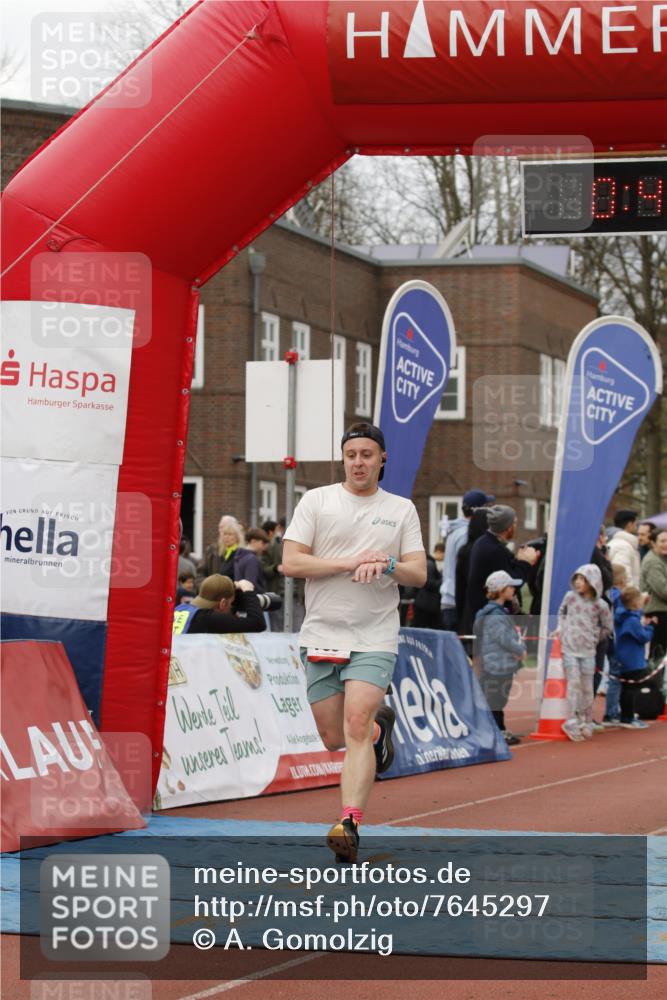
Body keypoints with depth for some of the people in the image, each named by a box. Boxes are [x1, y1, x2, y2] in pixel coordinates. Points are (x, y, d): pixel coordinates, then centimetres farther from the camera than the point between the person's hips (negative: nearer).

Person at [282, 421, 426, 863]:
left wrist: (386, 566, -15)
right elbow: (291, 562, -4)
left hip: (374, 639, -1)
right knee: (334, 738, 7)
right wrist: (351, 563, -12)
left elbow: (419, 574, 6)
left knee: (356, 727, -19)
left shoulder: (402, 509, 9)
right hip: (321, 636, 2)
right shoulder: (316, 501, 5)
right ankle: (380, 725, 41)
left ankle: (350, 824, -22)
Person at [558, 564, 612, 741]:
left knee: (587, 687, 4)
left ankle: (587, 723, 17)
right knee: (574, 682, -9)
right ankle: (572, 723, -8)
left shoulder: (600, 605, -4)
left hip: (588, 651, 0)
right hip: (569, 648, 0)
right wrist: (561, 627, 7)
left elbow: (607, 627, 9)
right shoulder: (570, 596, 0)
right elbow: (562, 612, 19)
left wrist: (593, 638, 6)